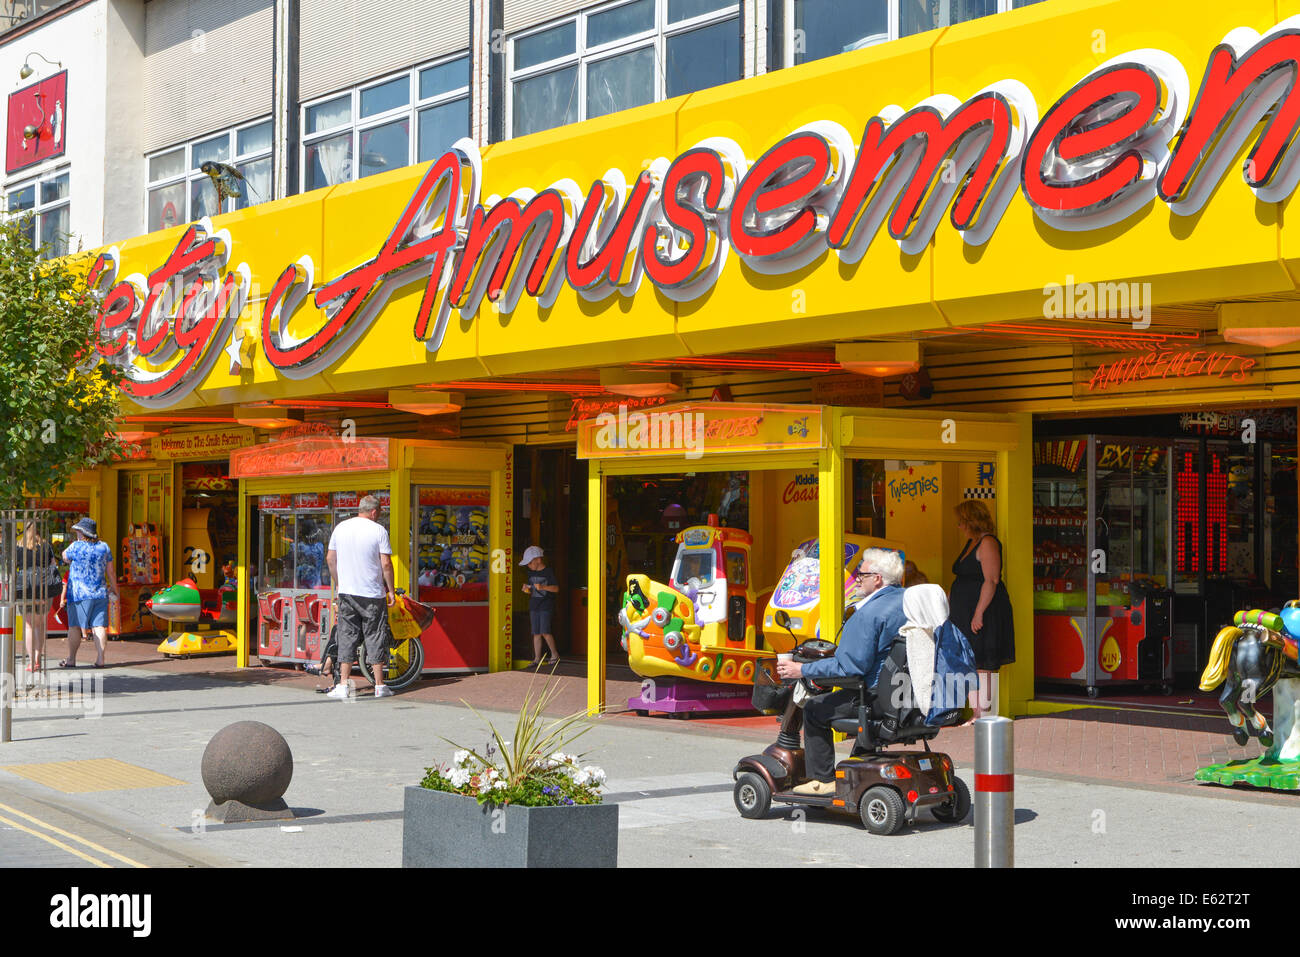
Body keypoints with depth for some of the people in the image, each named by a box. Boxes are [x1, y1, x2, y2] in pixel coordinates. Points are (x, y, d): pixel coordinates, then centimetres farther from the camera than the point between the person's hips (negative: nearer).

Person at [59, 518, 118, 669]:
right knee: (99, 626, 1)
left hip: (79, 594, -4)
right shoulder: (104, 547, 4)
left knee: (74, 626, 4)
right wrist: (114, 589, 18)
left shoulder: (76, 547, -9)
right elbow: (110, 573, 7)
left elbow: (64, 556, 12)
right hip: (100, 593, 4)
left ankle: (71, 659, 7)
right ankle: (100, 659, -5)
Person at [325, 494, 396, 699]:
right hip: (373, 594, -3)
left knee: (347, 637, 7)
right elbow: (386, 564, -9)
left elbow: (330, 558, 11)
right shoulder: (378, 530, -7)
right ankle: (379, 686, 7)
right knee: (375, 638, 4)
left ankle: (343, 685, 3)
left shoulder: (340, 528, 5)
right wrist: (391, 590, 0)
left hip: (346, 592, 3)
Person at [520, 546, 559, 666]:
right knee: (536, 633, 4)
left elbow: (556, 588, -11)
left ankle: (555, 654, 3)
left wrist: (543, 587, -24)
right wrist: (526, 589, 0)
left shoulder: (548, 572, -7)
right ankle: (537, 658, 8)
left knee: (544, 632, -12)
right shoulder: (531, 573, 13)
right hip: (534, 606, 6)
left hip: (546, 606, -6)